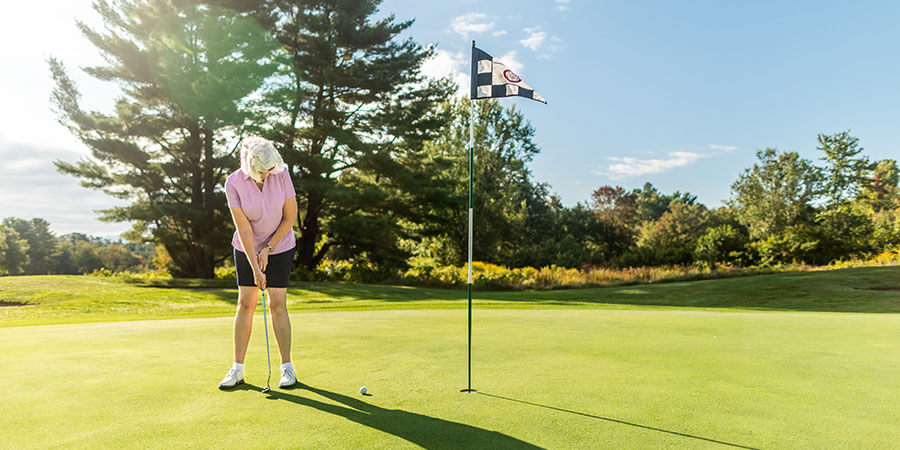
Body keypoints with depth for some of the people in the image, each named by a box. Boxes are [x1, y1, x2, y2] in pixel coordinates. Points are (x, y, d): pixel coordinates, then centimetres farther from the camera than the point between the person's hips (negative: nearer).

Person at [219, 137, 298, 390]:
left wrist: (268, 250, -11)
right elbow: (244, 229, -18)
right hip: (247, 248, 1)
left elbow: (290, 216, -10)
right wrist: (255, 268, -19)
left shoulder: (282, 174, -17)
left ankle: (287, 368, 6)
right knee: (245, 304, 1)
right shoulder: (233, 183, -18)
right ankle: (238, 369, 12)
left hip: (280, 246, -1)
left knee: (277, 305, -4)